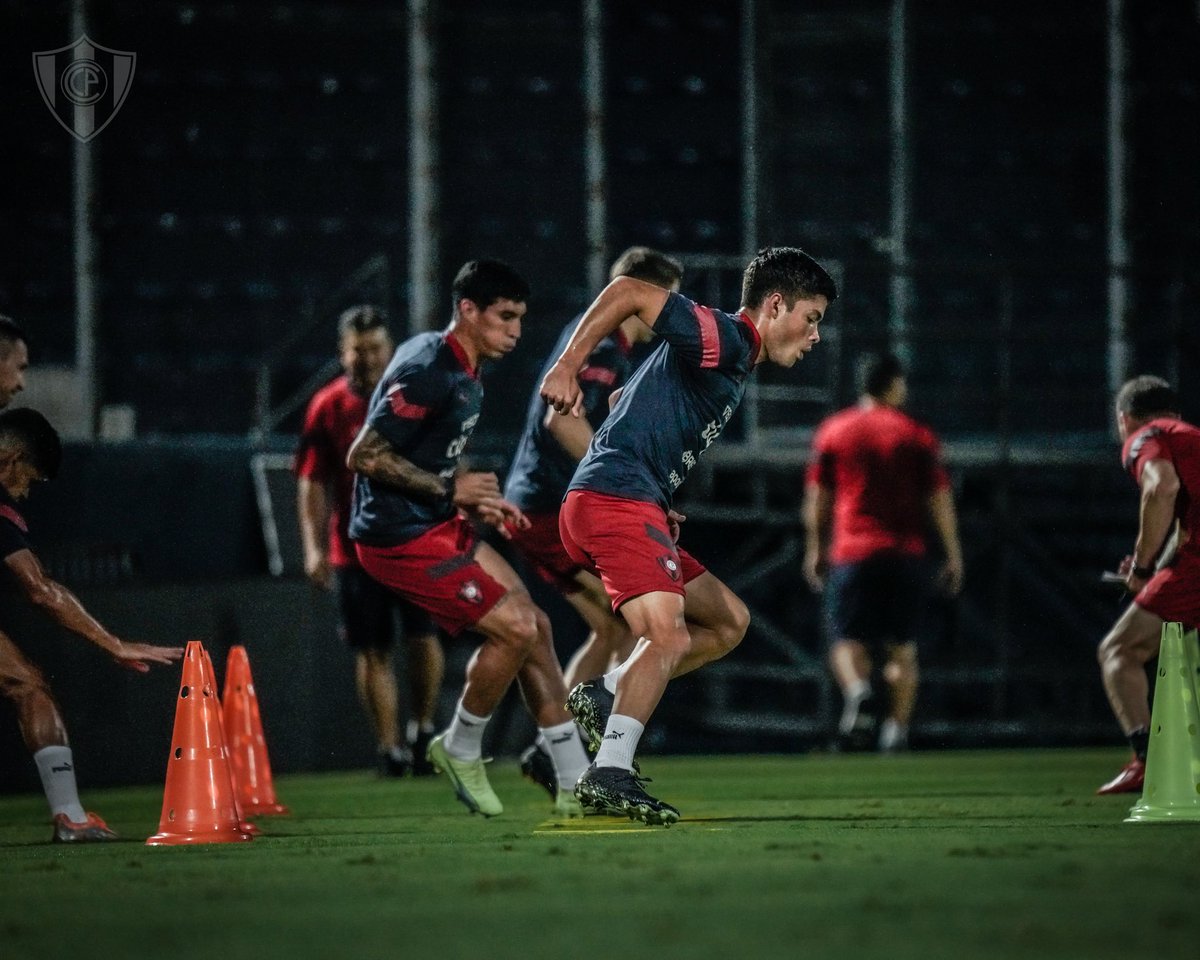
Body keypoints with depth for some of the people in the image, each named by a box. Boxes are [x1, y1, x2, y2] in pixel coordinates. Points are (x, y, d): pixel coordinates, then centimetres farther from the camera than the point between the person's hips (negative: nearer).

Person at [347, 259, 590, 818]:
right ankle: (460, 751, 8)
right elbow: (364, 456, -23)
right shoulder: (427, 373, -21)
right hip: (401, 539, -10)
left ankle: (575, 786, 11)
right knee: (514, 629, -14)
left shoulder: (464, 373, 11)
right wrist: (450, 489, -19)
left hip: (439, 524, 10)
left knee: (534, 625, 6)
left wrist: (479, 503, 9)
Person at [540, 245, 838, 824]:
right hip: (616, 499, -10)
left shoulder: (731, 364, 23)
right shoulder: (724, 340, -8)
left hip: (635, 511, 10)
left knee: (728, 621, 15)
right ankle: (610, 776, -25)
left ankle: (606, 695, 7)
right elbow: (629, 292, -18)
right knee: (669, 637, -22)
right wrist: (567, 367, -20)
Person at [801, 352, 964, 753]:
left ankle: (858, 690, -29)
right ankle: (898, 728, 0)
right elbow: (939, 499, 1)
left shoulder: (833, 431, 5)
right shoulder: (917, 435, 3)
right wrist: (953, 555, 7)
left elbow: (816, 498, 8)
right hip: (906, 554, 0)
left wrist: (815, 549, 17)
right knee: (902, 649, 9)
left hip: (851, 554, 0)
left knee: (847, 644, 1)